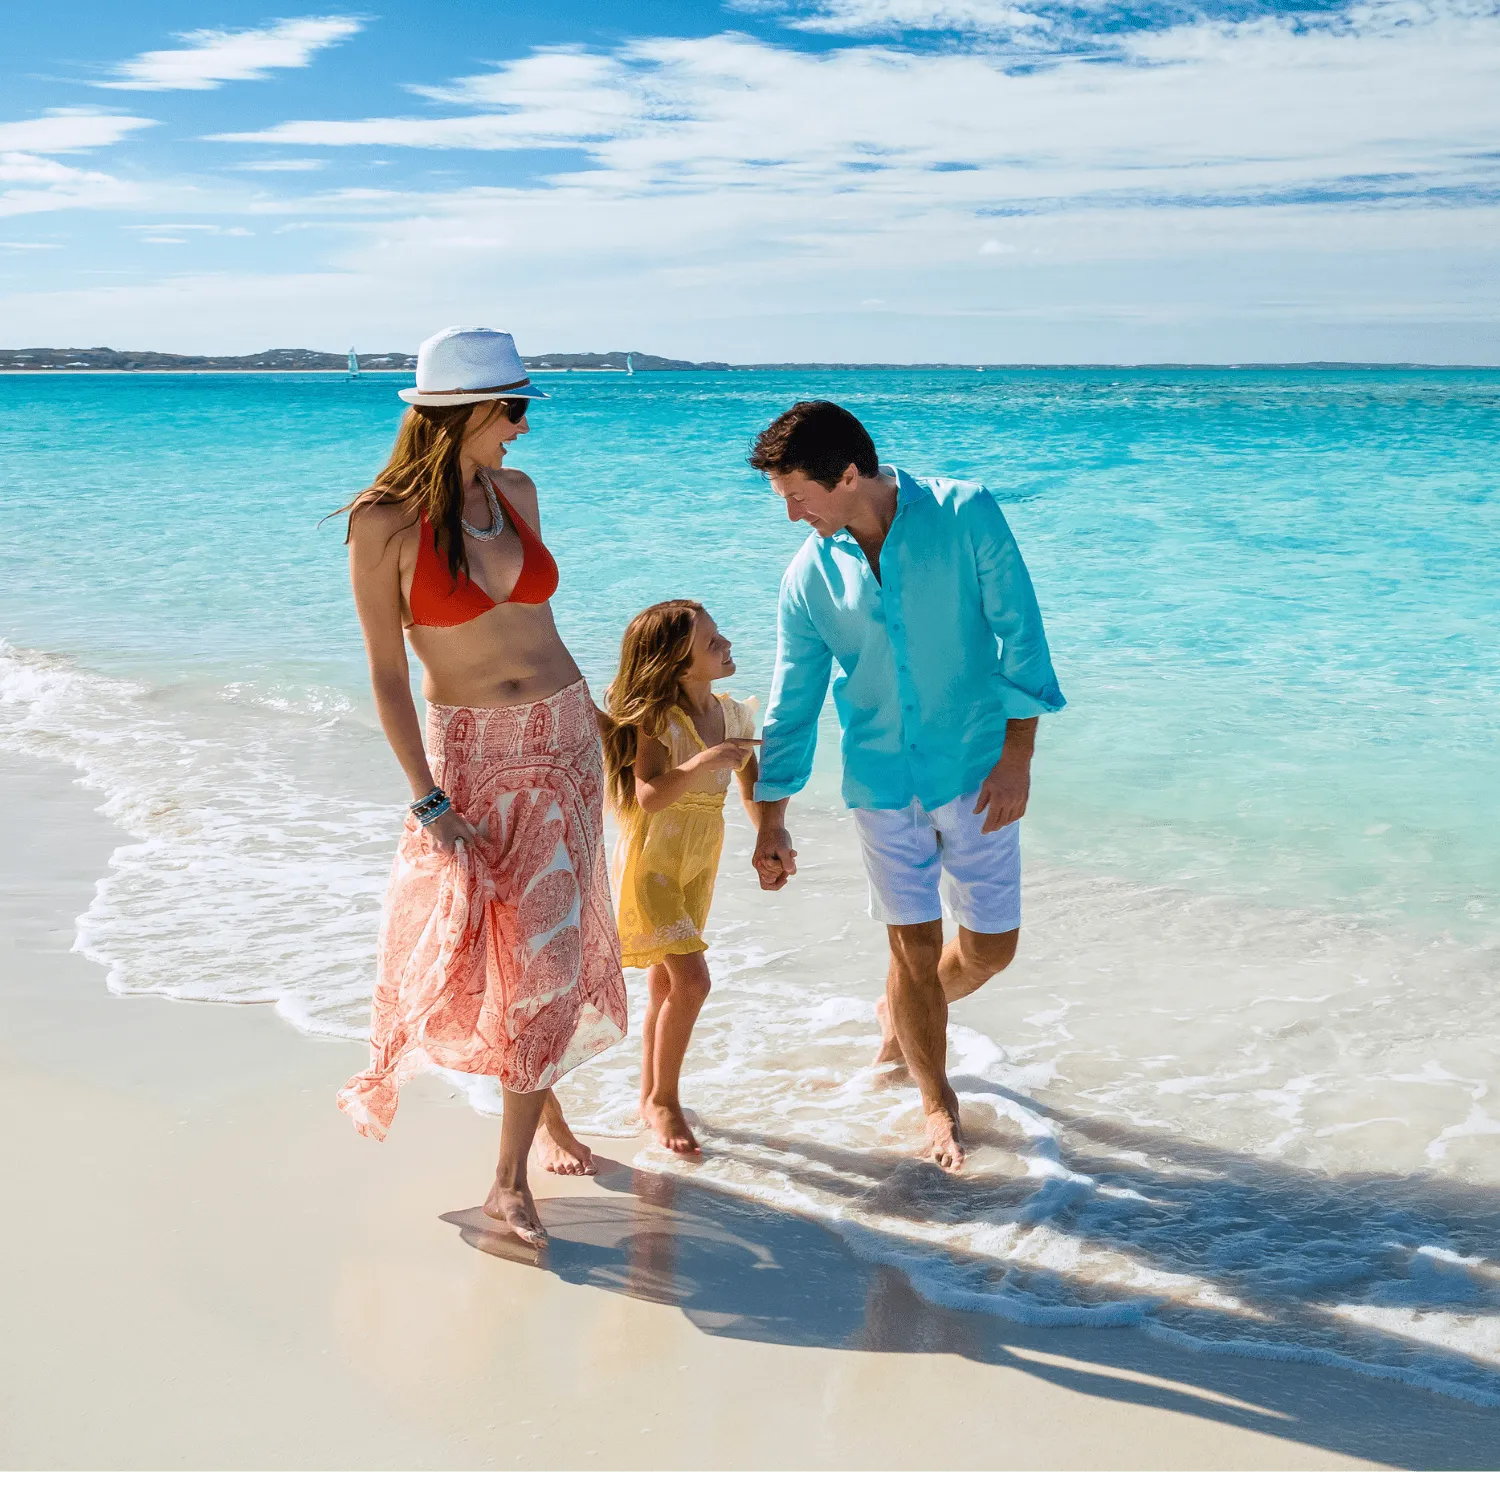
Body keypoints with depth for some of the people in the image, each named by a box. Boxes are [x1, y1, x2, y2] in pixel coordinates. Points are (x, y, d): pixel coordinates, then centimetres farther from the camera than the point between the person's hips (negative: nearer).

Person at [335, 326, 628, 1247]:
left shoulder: (516, 491, 3)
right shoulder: (384, 522, -12)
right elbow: (388, 675, -10)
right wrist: (430, 800, -15)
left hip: (565, 738, 4)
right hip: (470, 753, -4)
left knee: (548, 953, 2)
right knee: (457, 944, -3)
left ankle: (510, 1180, 12)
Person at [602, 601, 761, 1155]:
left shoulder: (734, 715, 0)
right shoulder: (656, 720, -19)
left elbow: (754, 793, 9)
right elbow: (649, 797, -30)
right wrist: (699, 765, -43)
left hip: (699, 861, 6)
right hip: (650, 859, -6)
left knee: (666, 984, 15)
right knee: (690, 980, -14)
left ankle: (650, 1098, 28)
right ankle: (664, 1100, 3)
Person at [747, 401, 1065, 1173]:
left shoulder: (965, 514, -12)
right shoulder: (809, 575, -3)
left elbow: (1018, 636, -10)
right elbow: (791, 705, 4)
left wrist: (1016, 758, -15)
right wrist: (771, 822, 7)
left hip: (976, 770, -1)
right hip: (881, 781, 1)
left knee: (990, 946, 5)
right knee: (913, 943, 2)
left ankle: (901, 1012, 37)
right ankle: (938, 1102, 23)